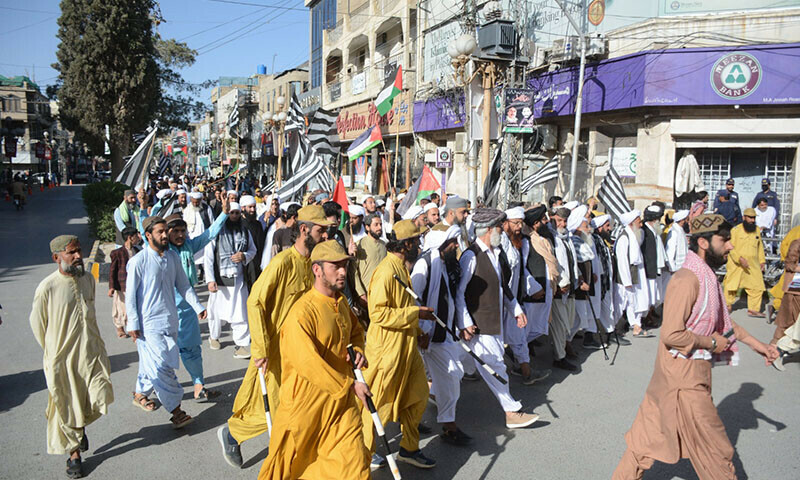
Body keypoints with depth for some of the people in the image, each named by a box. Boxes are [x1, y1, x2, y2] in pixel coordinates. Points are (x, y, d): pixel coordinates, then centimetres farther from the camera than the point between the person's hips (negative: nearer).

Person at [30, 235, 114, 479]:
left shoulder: (89, 279, 1)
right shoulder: (47, 288, -15)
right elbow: (37, 324, -3)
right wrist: (53, 352, 8)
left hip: (92, 351, 4)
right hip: (62, 358, -4)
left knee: (100, 398, -1)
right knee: (66, 407, 8)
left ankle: (81, 425, 32)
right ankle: (74, 452, 28)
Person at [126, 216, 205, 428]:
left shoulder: (173, 257, 6)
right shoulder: (139, 261, -11)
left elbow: (183, 285, 12)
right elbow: (130, 295, -7)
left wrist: (197, 306, 2)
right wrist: (133, 324, -10)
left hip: (170, 319, 6)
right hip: (149, 322, -6)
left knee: (153, 363, 15)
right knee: (161, 365, -8)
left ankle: (140, 393, 37)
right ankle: (176, 410, -4)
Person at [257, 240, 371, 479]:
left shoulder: (341, 302, 4)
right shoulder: (303, 311, -22)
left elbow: (356, 330, 23)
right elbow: (308, 363, -26)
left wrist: (357, 350, 0)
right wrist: (349, 385, -19)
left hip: (342, 398, 6)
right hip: (307, 400, -6)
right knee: (291, 461, 14)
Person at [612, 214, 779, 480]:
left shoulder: (706, 276, 9)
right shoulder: (687, 280, -23)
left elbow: (721, 319, 23)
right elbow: (671, 334, -28)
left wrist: (755, 343, 21)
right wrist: (711, 343, -15)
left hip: (692, 372, 9)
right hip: (684, 375, -9)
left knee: (649, 436, 18)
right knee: (713, 447, 8)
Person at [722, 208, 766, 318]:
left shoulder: (757, 230, 10)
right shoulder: (736, 230, -9)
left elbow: (759, 246, 21)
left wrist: (762, 261, 17)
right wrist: (740, 258, -25)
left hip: (753, 266, 5)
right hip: (736, 265, -5)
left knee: (757, 287, 3)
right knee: (731, 286, 4)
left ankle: (753, 309, 14)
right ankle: (726, 307, 20)